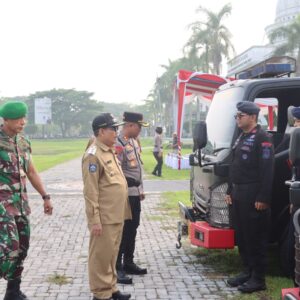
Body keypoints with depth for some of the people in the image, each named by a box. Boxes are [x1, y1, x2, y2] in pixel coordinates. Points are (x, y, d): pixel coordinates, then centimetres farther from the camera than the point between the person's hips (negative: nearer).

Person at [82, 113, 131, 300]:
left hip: (116, 216, 9)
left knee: (112, 254, 17)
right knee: (101, 255, 2)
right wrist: (95, 220, -20)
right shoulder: (93, 155, -15)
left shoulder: (110, 151, 14)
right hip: (104, 218, -9)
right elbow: (90, 191, -18)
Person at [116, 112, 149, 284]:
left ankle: (128, 263, 28)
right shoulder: (119, 144, -19)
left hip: (135, 192, 9)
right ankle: (117, 268, 7)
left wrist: (141, 189, 21)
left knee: (132, 229, 16)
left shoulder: (133, 141, 12)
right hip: (125, 194, -9)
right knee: (122, 231, -2)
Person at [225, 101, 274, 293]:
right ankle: (248, 271, 24)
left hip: (253, 195, -9)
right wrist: (230, 191, 18)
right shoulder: (241, 138, 17)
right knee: (241, 236, 13)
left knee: (255, 237, -3)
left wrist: (263, 198, -21)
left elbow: (267, 170, -18)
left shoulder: (262, 138, -12)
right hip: (238, 194, 9)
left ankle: (258, 279, 4)